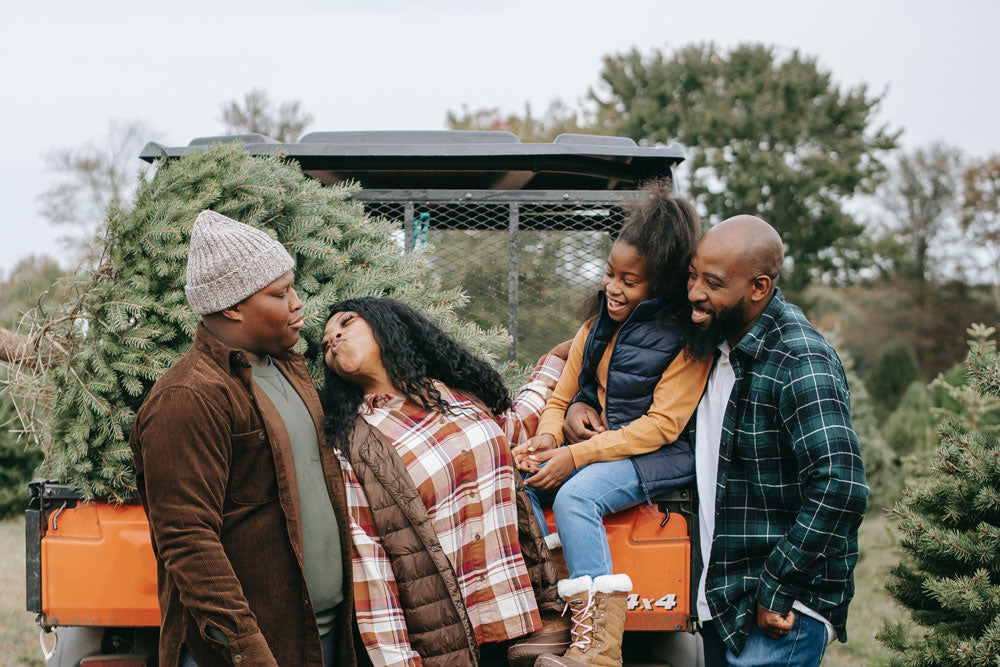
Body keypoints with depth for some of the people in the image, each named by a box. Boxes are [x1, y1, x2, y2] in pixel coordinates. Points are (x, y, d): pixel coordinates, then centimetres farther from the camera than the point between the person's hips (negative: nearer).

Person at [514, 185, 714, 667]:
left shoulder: (686, 338, -10)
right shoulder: (596, 328, 12)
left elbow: (661, 425, -16)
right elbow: (560, 399, 16)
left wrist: (576, 456, -22)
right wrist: (548, 438, -10)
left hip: (661, 457, -7)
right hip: (597, 443, 7)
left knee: (575, 497, -32)